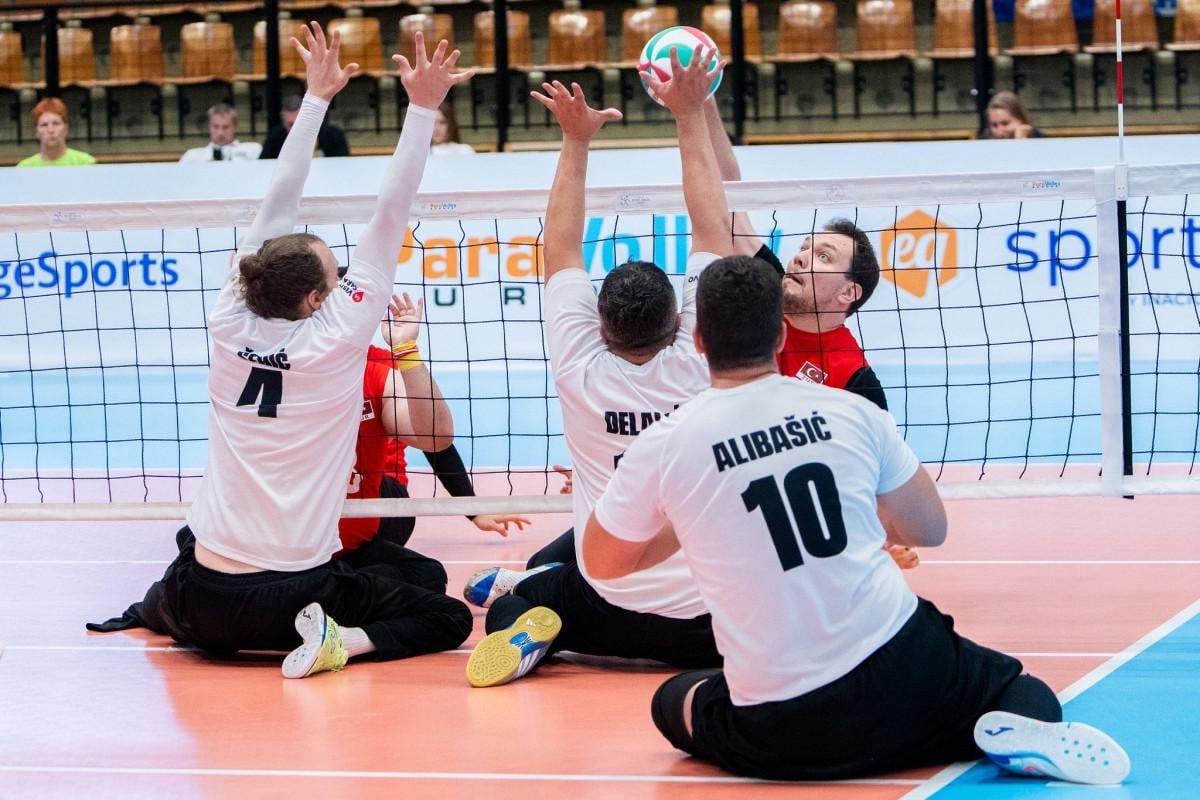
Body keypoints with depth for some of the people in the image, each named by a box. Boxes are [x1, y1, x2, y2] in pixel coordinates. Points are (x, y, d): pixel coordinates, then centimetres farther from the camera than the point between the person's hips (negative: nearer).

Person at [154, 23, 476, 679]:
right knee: (447, 619, 7)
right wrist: (422, 108, -10)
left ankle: (157, 609, 11)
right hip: (290, 593, -6)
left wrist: (317, 97, 11)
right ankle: (339, 640, -14)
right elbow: (389, 219, -9)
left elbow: (277, 205, 5)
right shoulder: (336, 339, -13)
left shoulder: (231, 325, -2)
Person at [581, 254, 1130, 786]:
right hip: (900, 666, 2)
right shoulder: (851, 413, 0)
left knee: (673, 702, 29)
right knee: (1030, 700, 28)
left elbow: (601, 563, 12)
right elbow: (929, 531, 14)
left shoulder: (660, 449, -5)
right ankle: (1022, 733, -10)